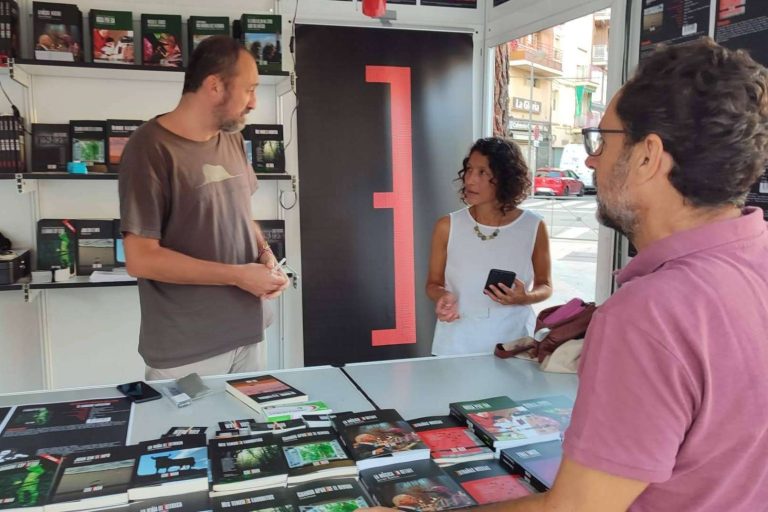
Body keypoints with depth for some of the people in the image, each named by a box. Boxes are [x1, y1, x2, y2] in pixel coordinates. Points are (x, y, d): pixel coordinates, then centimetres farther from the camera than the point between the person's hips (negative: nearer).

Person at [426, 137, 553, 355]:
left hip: (513, 342, 0)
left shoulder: (534, 227, -6)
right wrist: (443, 297, -16)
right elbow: (433, 282, 5)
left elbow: (545, 285, 5)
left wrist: (526, 297, -16)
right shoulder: (447, 226, -5)